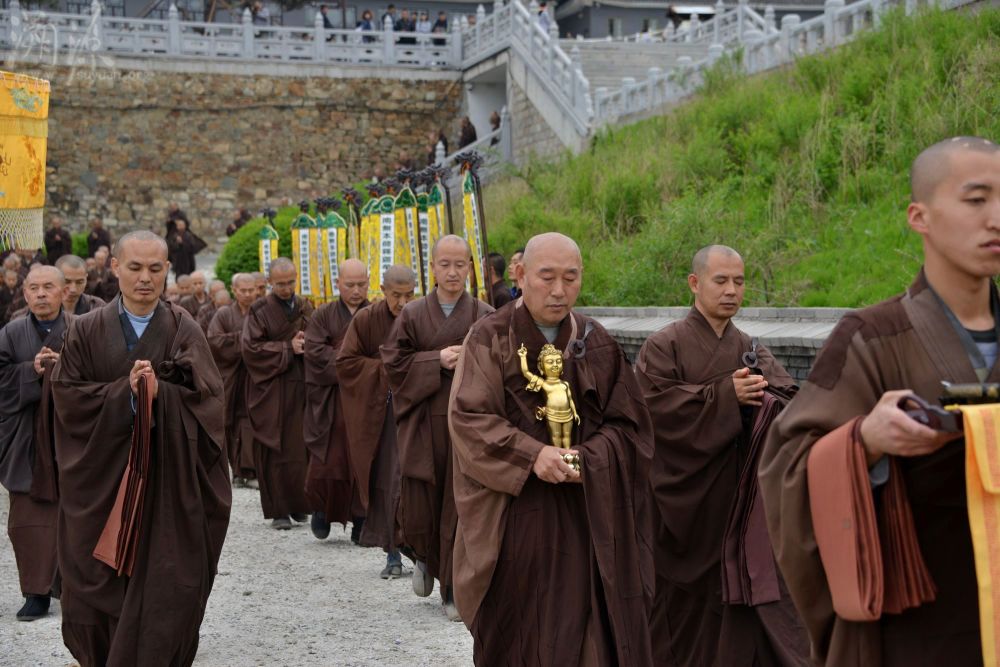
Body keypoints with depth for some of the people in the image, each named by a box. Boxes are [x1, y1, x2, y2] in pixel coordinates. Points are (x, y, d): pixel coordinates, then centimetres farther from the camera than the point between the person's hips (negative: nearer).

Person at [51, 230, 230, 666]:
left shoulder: (185, 332, 3)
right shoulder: (86, 331, 4)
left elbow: (208, 400, -6)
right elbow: (67, 397, -4)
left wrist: (160, 392, -23)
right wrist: (125, 392, -17)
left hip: (167, 486, -1)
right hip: (101, 482, 1)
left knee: (162, 590, -3)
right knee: (101, 588, 5)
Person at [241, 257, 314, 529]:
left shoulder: (305, 307, 11)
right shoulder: (260, 310, 0)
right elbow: (251, 347, -8)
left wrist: (305, 344, -8)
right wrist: (288, 348, -12)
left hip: (301, 387, 3)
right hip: (271, 389, -3)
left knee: (300, 445, 1)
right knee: (274, 450, -3)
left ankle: (298, 504, 12)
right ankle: (279, 510, 2)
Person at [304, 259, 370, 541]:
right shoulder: (323, 315, 8)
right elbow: (314, 351, -5)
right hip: (330, 402, 0)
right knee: (328, 462, -3)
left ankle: (360, 520, 7)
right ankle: (321, 509, 19)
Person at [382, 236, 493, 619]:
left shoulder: (485, 317, 4)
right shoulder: (413, 315, 6)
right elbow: (394, 362, 0)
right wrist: (437, 361, -12)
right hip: (424, 423, 1)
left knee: (460, 507, -1)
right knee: (419, 502, 3)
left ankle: (453, 588, 11)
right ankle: (427, 558, 35)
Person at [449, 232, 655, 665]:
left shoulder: (598, 345, 7)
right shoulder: (489, 339, -2)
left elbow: (629, 425, 5)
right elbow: (467, 418, -11)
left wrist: (587, 459, -13)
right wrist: (531, 455, -23)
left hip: (585, 520, 2)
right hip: (512, 519, -2)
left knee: (583, 629, 0)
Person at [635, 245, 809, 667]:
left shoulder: (751, 349, 11)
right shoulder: (664, 346, -2)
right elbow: (657, 405, -16)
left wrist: (766, 392, -24)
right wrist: (725, 395, -20)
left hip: (741, 497, 3)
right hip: (685, 500, -3)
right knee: (686, 598, 7)